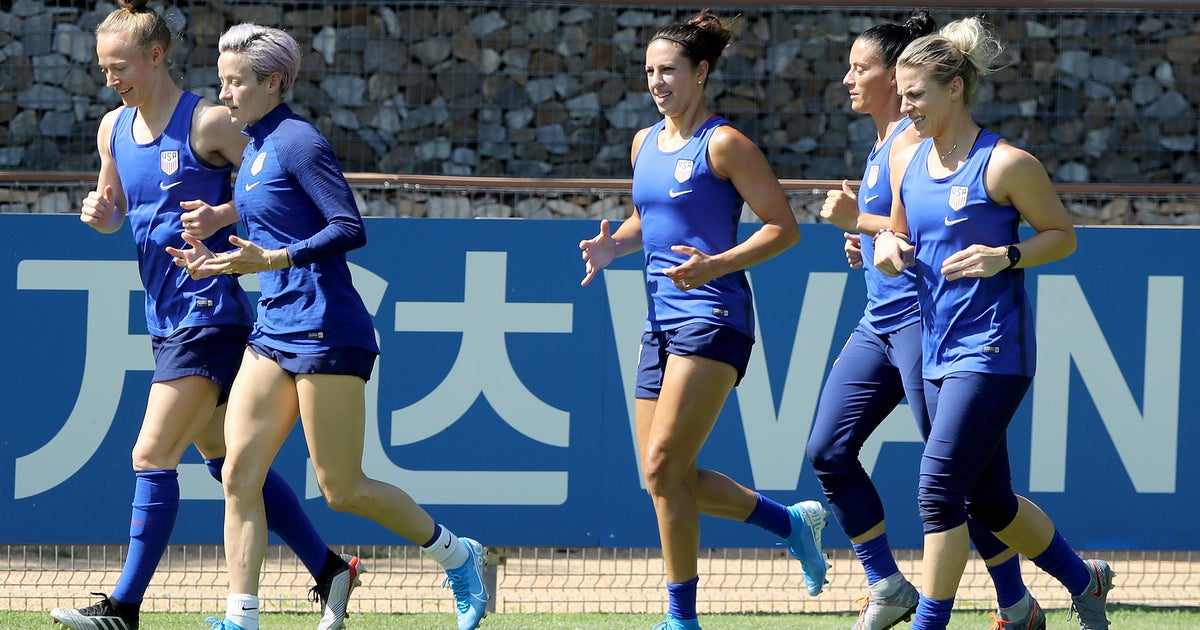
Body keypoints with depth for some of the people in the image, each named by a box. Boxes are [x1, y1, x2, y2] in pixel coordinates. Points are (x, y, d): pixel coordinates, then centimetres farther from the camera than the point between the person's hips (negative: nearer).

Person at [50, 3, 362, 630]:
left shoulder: (208, 123, -12)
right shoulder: (114, 128, 10)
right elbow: (116, 211, 23)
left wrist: (223, 216, -22)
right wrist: (101, 214, 0)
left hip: (209, 313, -9)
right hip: (166, 318, 9)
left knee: (152, 456, -11)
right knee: (225, 458, 13)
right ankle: (328, 569, 22)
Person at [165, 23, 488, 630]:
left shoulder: (296, 141, -13)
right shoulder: (254, 147, 14)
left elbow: (349, 228, -20)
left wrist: (271, 259, -27)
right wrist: (218, 259, 9)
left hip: (325, 330, -9)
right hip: (274, 330, 9)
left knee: (343, 488, -2)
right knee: (238, 476, -2)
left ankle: (457, 555, 17)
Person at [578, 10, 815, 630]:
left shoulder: (723, 144, -8)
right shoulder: (645, 143, 14)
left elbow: (784, 227, -9)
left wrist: (717, 265, -22)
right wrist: (612, 245, 7)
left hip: (713, 317, -8)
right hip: (662, 319, 8)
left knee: (664, 466, -13)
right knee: (663, 477, 7)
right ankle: (794, 521, 26)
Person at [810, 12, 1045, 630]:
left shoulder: (912, 141, -13)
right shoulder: (883, 144, 16)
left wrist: (859, 220, -21)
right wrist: (868, 247, 12)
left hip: (919, 318, -10)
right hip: (879, 323, 10)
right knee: (828, 450, 4)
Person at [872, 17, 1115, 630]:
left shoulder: (1006, 164, -11)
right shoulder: (906, 162, 9)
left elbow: (1062, 234, -3)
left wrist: (1005, 257, -18)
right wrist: (887, 245, 0)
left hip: (993, 350, -8)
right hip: (938, 350, 8)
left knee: (940, 487, -15)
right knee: (989, 500, 13)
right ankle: (1083, 580, 34)